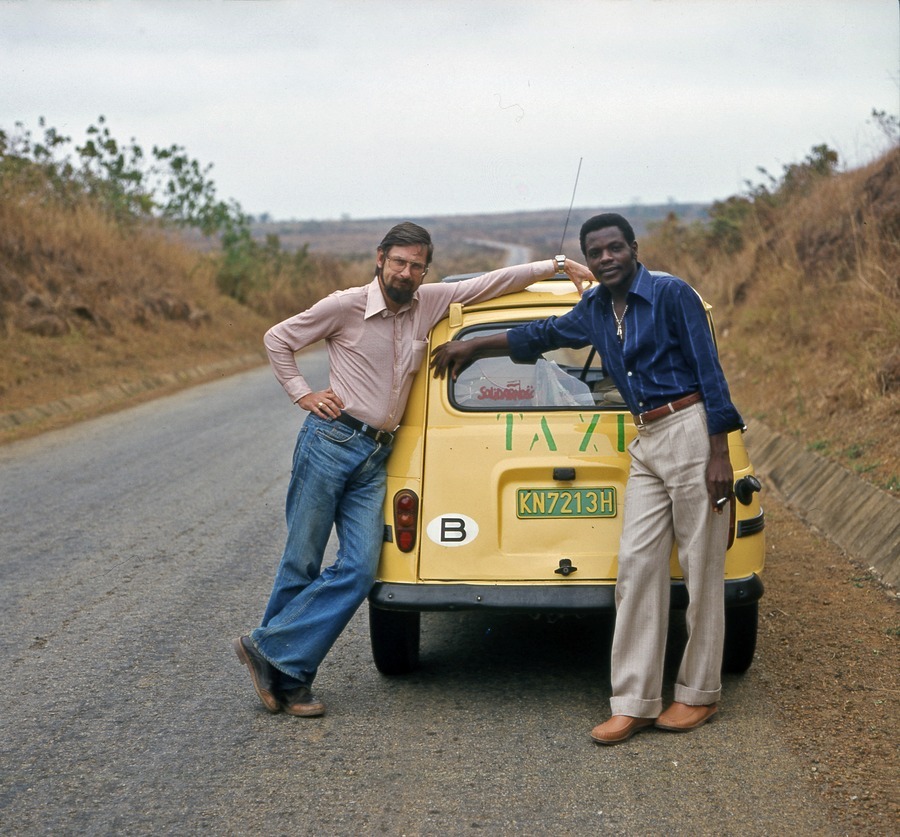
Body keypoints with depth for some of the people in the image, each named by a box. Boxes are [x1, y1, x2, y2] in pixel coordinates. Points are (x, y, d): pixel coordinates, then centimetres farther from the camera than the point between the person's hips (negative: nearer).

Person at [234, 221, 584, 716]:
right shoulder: (346, 306, -4)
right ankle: (276, 662, 9)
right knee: (301, 562, -2)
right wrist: (303, 396, -1)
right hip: (331, 441, -5)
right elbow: (278, 339, 6)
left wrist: (553, 265, 11)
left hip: (375, 458, 5)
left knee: (359, 571, -6)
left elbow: (491, 283, 14)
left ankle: (276, 661, 0)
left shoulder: (429, 303, 9)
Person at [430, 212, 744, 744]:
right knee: (638, 564, 0)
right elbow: (541, 335, 31)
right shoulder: (594, 311, 13)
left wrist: (719, 454, -15)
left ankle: (699, 695, 10)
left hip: (691, 430, -7)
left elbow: (709, 372, -11)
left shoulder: (672, 294, -8)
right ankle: (635, 703, 2)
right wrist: (472, 346, 36)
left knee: (702, 566, -1)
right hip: (646, 443, 7)